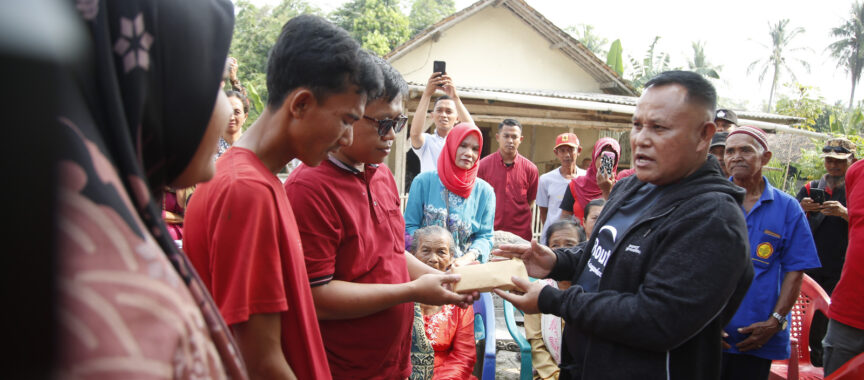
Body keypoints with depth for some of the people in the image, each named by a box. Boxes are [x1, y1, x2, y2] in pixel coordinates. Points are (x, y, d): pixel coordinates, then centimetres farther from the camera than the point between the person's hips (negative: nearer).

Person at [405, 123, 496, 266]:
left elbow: (485, 236, 7)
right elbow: (410, 226, 4)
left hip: (467, 267, 1)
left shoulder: (485, 191, 7)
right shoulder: (423, 181, 3)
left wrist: (468, 258, -12)